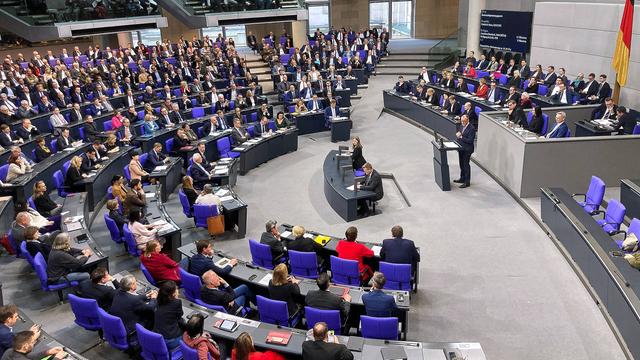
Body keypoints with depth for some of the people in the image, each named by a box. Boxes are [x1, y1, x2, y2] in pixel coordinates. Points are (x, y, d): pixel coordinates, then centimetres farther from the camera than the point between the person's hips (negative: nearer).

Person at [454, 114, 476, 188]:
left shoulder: (471, 128, -19)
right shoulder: (462, 125, 7)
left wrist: (461, 137, -22)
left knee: (466, 165, -1)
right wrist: (458, 134, -7)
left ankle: (467, 182, 8)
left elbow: (470, 140, -22)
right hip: (461, 148, 8)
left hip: (467, 150, -8)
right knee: (462, 164, 19)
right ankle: (462, 178, 34)